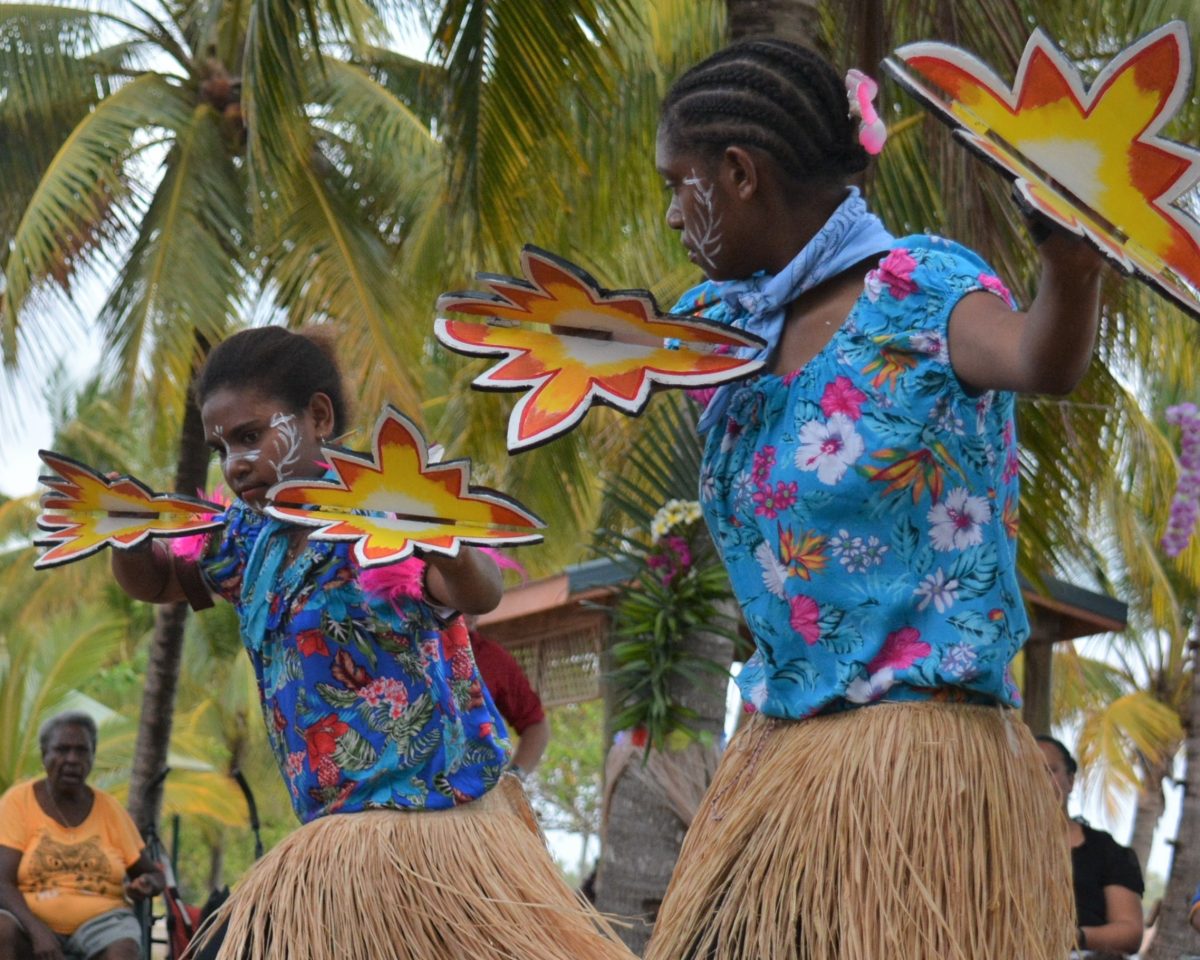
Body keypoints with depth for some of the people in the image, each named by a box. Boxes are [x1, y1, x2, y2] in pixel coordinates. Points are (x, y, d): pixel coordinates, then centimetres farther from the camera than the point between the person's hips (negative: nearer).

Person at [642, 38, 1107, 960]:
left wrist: (1070, 276, -54)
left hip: (916, 744, -7)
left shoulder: (919, 293, -13)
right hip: (780, 747, 7)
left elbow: (1038, 359, -34)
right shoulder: (722, 321, 7)